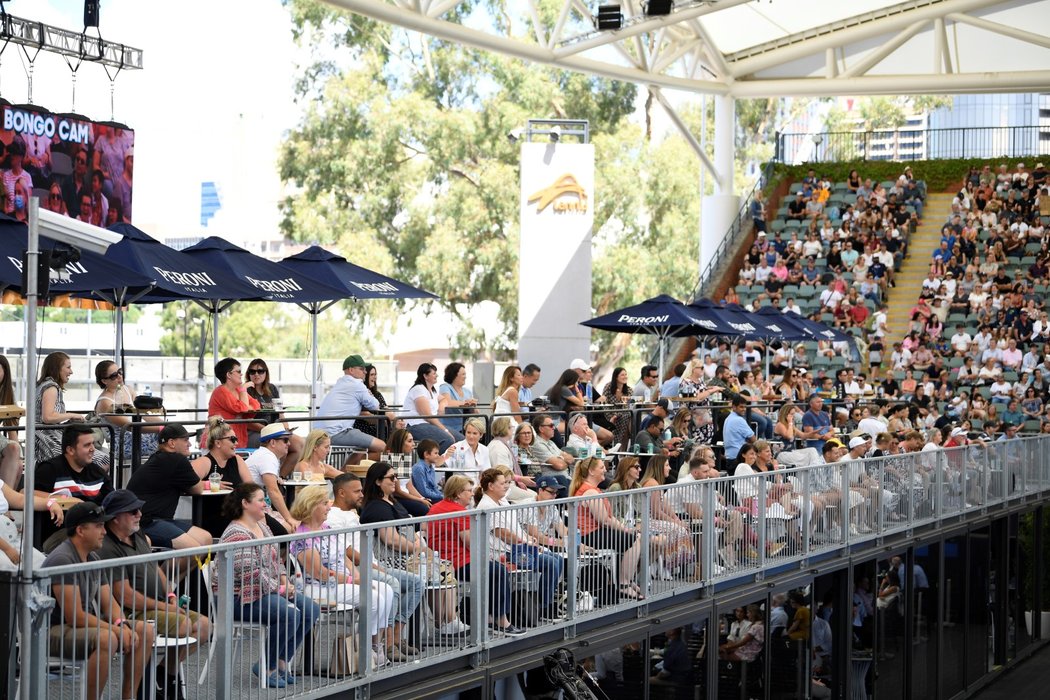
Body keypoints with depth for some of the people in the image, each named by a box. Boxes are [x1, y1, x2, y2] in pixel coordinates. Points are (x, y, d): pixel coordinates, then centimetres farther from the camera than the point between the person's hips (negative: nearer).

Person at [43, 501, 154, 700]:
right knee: (106, 639, -36)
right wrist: (116, 629, -19)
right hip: (55, 631, -9)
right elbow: (75, 617, -24)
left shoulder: (93, 557, 9)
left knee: (144, 631, -2)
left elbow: (109, 603, 10)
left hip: (88, 625, 10)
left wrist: (122, 624, -11)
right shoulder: (62, 560, -21)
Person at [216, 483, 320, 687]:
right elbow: (250, 573, -25)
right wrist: (278, 589, -18)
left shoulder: (262, 526, 13)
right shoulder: (237, 534, -19)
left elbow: (276, 559, 20)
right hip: (239, 597, -10)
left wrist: (285, 582, 3)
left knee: (311, 609, -6)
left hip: (267, 591, 10)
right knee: (289, 613, -28)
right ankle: (267, 667, -10)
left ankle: (281, 661, 3)